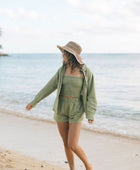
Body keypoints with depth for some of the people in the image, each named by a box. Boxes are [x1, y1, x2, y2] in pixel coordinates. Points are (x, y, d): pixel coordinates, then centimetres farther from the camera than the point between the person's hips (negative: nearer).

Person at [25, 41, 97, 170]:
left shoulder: (86, 72, -11)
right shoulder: (63, 69, 0)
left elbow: (91, 94, -8)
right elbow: (50, 87, 6)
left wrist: (91, 115, -18)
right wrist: (34, 102, 10)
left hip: (76, 111, -4)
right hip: (61, 109, 4)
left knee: (73, 145, -9)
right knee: (66, 144, 9)